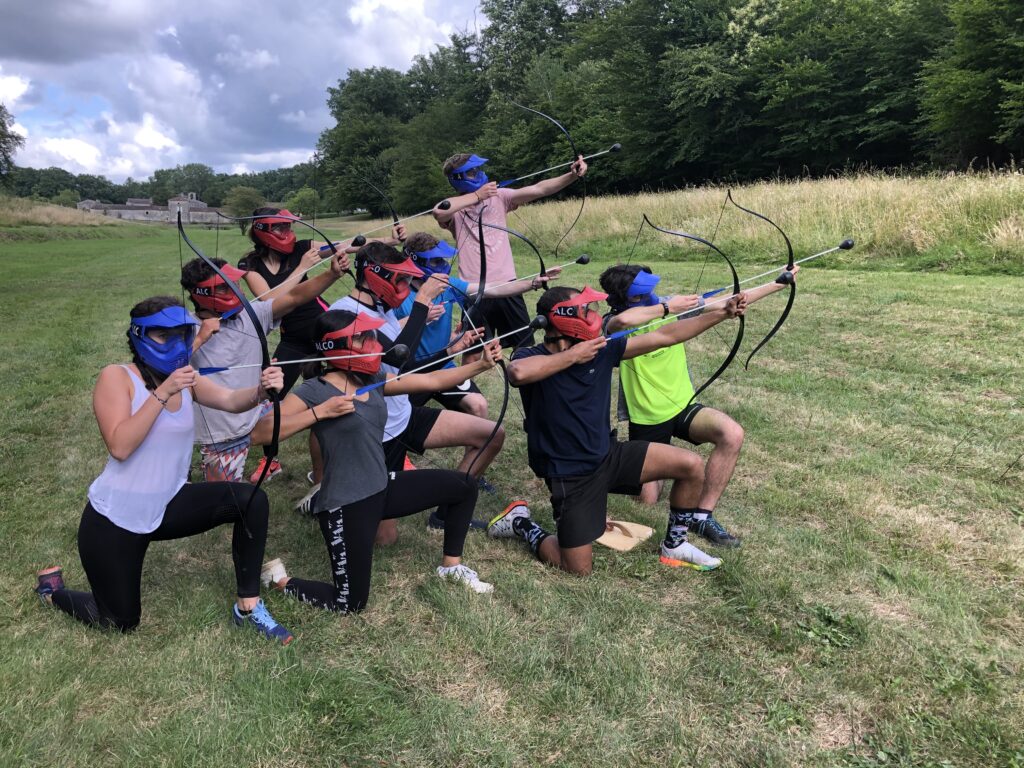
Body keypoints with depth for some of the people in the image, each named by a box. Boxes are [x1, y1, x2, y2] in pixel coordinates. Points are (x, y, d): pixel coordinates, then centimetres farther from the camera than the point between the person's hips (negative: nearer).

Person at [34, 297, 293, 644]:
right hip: (114, 520, -4)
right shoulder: (116, 377, -17)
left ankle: (248, 607, -5)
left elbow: (230, 400, -21)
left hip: (167, 507, 5)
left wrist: (261, 389, -43)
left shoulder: (185, 378, -2)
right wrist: (163, 392, -34)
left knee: (252, 500, -18)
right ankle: (53, 588, 41)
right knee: (121, 622, 10)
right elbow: (120, 446, -29)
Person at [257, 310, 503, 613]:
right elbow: (261, 431, -24)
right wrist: (321, 411, -27)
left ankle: (451, 565, 27)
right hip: (345, 505, -7)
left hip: (382, 489, 8)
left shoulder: (373, 380, 4)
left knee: (463, 486, 10)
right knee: (350, 603, -2)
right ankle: (280, 579, 22)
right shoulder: (314, 390, -16)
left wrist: (482, 364, -2)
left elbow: (432, 381, 5)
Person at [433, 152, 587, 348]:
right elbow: (439, 212, -26)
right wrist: (477, 195, -16)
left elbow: (538, 189, -4)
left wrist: (572, 175, -17)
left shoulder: (498, 197, 5)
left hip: (506, 284, 3)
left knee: (525, 345, 10)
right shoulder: (453, 209, -2)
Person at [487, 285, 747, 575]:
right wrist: (572, 355, -29)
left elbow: (665, 336, -1)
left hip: (609, 454, 6)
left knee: (692, 466, -2)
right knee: (578, 569, -1)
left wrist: (722, 313, -3)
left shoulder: (601, 349, -4)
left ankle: (674, 545, 19)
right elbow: (518, 372, -44)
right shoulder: (531, 357, -17)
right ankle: (520, 523, 23)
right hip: (570, 474, -5)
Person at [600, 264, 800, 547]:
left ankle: (702, 515, -11)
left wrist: (778, 283, -4)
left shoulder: (673, 307, -7)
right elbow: (623, 321, -45)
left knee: (732, 434, -26)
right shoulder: (615, 323, -18)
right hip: (646, 420, -3)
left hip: (683, 407, 3)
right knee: (647, 499, 0)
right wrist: (667, 308, -32)